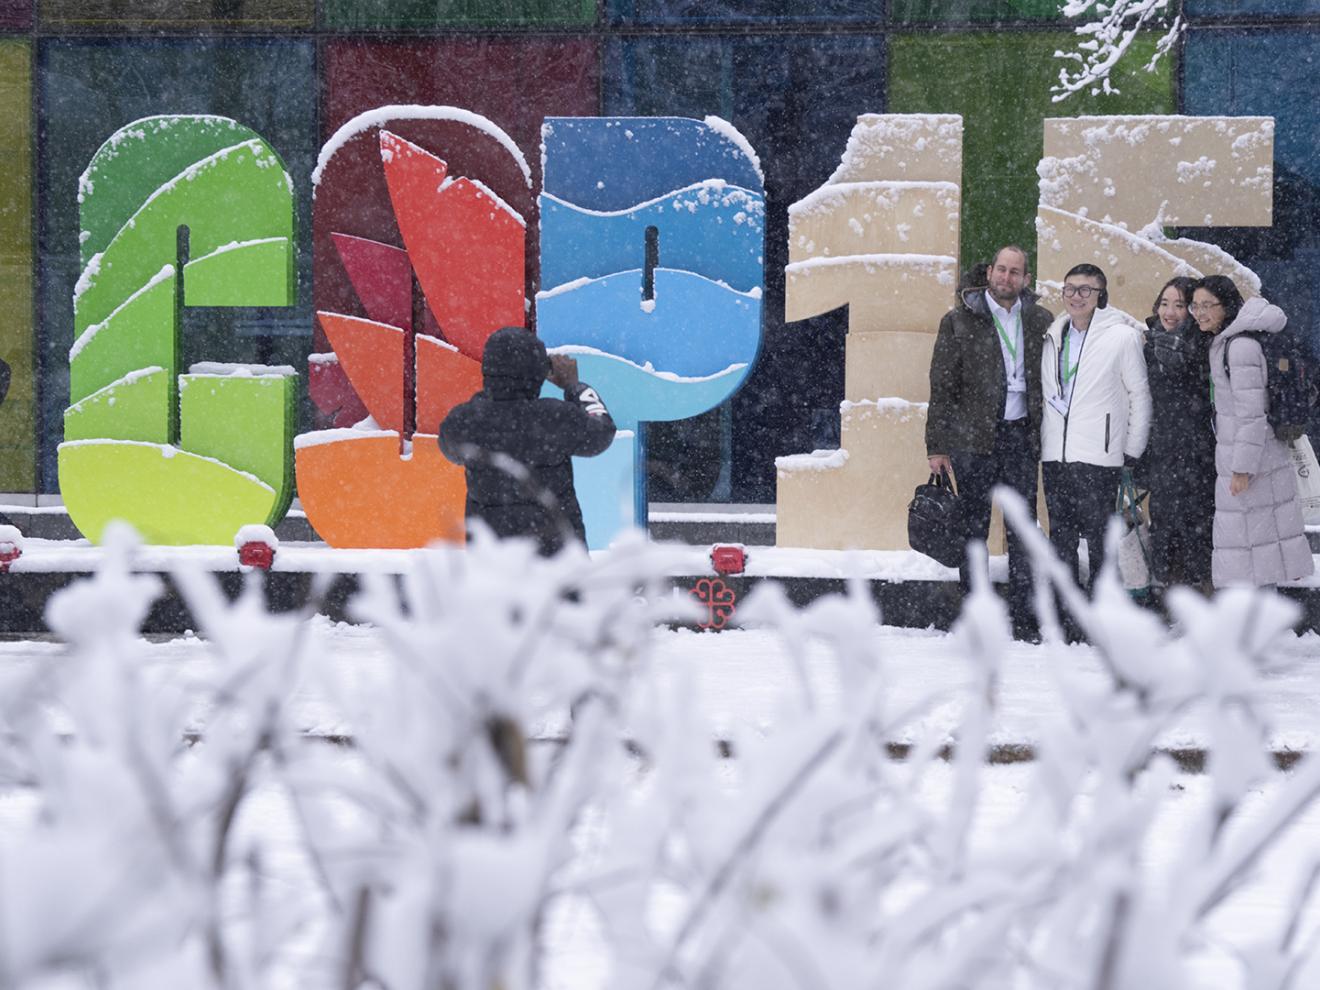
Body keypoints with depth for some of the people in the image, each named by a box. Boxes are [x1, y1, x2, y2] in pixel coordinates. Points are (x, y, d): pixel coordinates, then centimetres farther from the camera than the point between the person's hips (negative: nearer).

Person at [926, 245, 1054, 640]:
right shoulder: (959, 321, 0)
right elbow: (942, 387, 0)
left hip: (1021, 434, 2)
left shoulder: (1040, 321, 8)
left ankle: (1022, 618, 7)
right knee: (973, 527, 3)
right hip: (974, 436, -2)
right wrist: (937, 446, -4)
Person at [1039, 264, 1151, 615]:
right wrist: (1042, 441, 14)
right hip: (1055, 454, 6)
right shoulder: (1054, 336, 12)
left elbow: (1139, 395, -1)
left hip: (1098, 455, -6)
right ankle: (1069, 615, 15)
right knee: (1061, 539, 8)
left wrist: (1133, 450, -2)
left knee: (1098, 539, -3)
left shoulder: (1122, 336, -5)